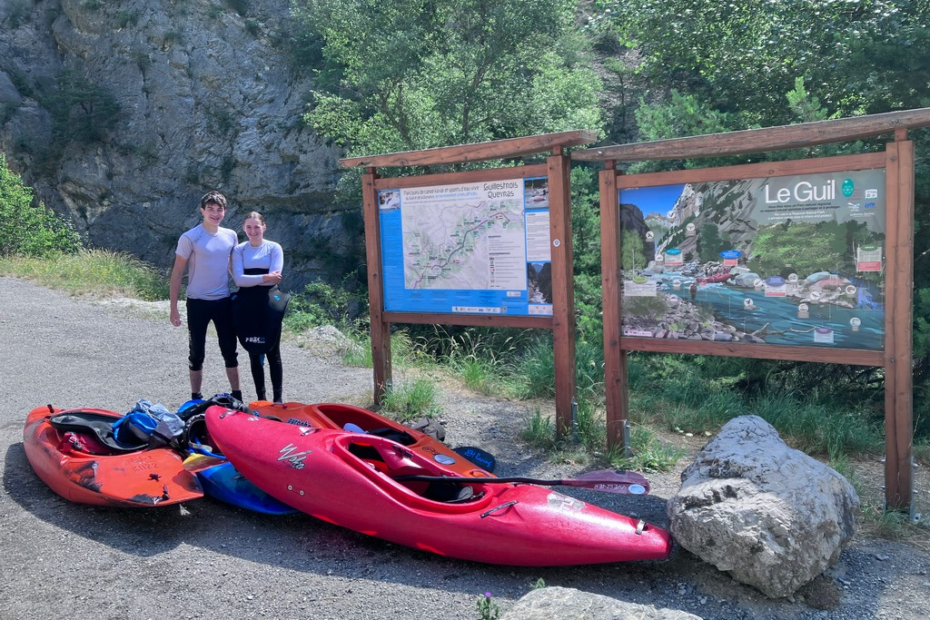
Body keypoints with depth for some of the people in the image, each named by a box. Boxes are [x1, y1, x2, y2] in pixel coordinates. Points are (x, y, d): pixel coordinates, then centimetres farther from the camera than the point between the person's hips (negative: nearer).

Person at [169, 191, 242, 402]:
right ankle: (196, 398, 21)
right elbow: (177, 273, -6)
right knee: (197, 352, 8)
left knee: (230, 350, 11)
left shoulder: (231, 236, 2)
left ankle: (236, 395, 22)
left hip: (224, 301, 4)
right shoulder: (190, 238, -10)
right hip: (198, 303, -3)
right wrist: (173, 307, -8)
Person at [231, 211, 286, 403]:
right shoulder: (239, 250, 5)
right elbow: (238, 279, -9)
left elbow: (274, 278, -12)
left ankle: (277, 398, 9)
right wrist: (264, 277, -18)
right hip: (246, 306, 2)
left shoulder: (274, 248, 0)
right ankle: (260, 398, 18)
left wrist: (249, 280, -9)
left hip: (269, 304, -2)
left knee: (273, 352, 2)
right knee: (254, 353, 9)